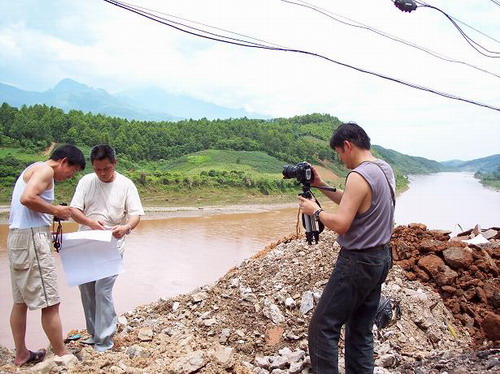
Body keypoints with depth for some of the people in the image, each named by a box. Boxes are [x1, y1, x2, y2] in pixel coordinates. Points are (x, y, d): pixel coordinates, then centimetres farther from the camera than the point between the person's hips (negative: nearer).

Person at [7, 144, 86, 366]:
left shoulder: (33, 169, 22)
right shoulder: (45, 170, -8)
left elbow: (25, 201, 18)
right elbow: (27, 198, -24)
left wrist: (52, 213, 11)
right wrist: (55, 210, -11)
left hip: (17, 237, 11)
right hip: (31, 237, -11)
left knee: (21, 300, 15)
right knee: (49, 302, -5)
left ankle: (21, 354, 24)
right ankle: (62, 355, 2)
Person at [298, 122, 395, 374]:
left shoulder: (359, 176, -20)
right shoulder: (385, 169, 9)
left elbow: (340, 224, -24)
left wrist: (315, 211, -7)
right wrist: (320, 186, 14)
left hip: (358, 263, -10)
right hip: (381, 258, 10)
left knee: (322, 329, -1)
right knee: (361, 331, 16)